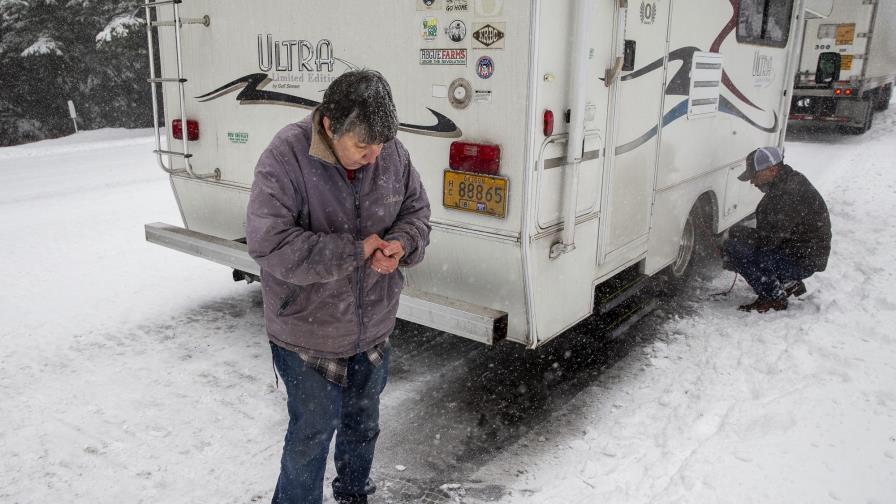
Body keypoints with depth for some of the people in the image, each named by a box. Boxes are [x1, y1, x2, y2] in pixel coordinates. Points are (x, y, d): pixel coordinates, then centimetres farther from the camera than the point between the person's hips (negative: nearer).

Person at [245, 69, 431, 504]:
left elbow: (416, 211, 5)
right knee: (312, 431, 10)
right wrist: (356, 250, -27)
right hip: (307, 335, -5)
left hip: (373, 331, 5)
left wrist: (400, 244, -18)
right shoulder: (285, 158, -23)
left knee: (364, 423, 24)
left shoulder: (392, 154, -8)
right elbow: (268, 243, -29)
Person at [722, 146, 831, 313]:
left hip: (803, 261, -10)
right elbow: (770, 229, 17)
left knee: (733, 247, -19)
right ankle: (789, 282, 14)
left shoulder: (789, 192, -25)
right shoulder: (787, 182, 9)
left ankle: (774, 298, -9)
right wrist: (741, 233, 4)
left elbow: (769, 238, -28)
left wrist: (737, 232, -12)